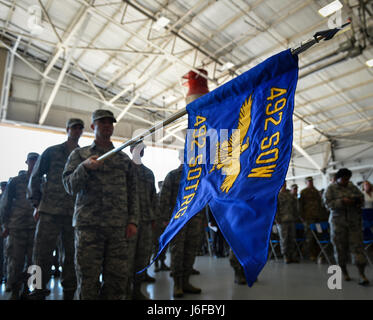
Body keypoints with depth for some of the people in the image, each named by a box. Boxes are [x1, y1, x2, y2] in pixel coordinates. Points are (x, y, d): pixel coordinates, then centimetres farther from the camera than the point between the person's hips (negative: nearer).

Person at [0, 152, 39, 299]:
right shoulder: (16, 181, 7)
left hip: (35, 228, 2)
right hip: (17, 227, -2)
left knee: (33, 261, 3)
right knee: (15, 261, 1)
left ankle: (26, 290, 18)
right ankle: (15, 292, 15)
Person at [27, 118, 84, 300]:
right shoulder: (51, 152, 8)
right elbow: (35, 177, 9)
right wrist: (37, 204, 2)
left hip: (75, 214, 2)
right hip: (50, 211, -2)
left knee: (71, 254, 8)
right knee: (42, 254, 0)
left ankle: (69, 291, 20)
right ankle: (39, 290, 15)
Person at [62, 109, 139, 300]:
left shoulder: (124, 159, 17)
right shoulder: (79, 154, 12)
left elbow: (133, 192, 14)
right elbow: (70, 186, 1)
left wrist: (133, 220, 3)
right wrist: (85, 167, -17)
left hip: (118, 227, 2)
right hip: (88, 225, -2)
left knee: (117, 279, 2)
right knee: (88, 280, -1)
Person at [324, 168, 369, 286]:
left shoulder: (353, 187, 10)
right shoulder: (331, 188, 0)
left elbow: (361, 198, 13)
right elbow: (328, 203, -9)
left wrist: (356, 201, -10)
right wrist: (342, 202, -22)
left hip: (354, 221, 2)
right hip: (338, 222, -2)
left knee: (357, 245, -4)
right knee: (340, 247, 5)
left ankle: (361, 274, -1)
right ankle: (344, 271, 22)